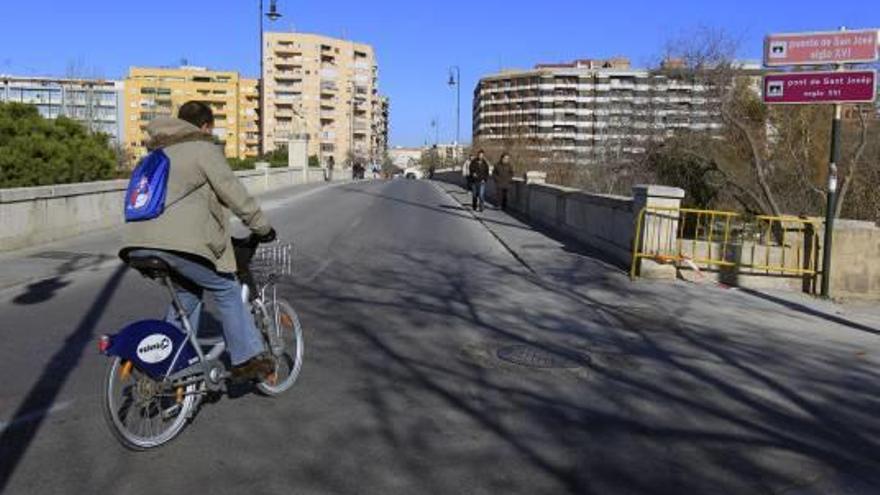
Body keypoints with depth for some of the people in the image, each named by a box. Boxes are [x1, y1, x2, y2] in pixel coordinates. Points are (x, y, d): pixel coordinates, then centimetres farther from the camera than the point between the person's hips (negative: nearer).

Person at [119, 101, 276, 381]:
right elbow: (233, 193, -1)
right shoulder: (203, 148, 3)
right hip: (176, 242, -9)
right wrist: (262, 227, 10)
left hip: (139, 244, 9)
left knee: (186, 293, 25)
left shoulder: (158, 153, 29)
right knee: (227, 290, 5)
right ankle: (247, 359, 7)